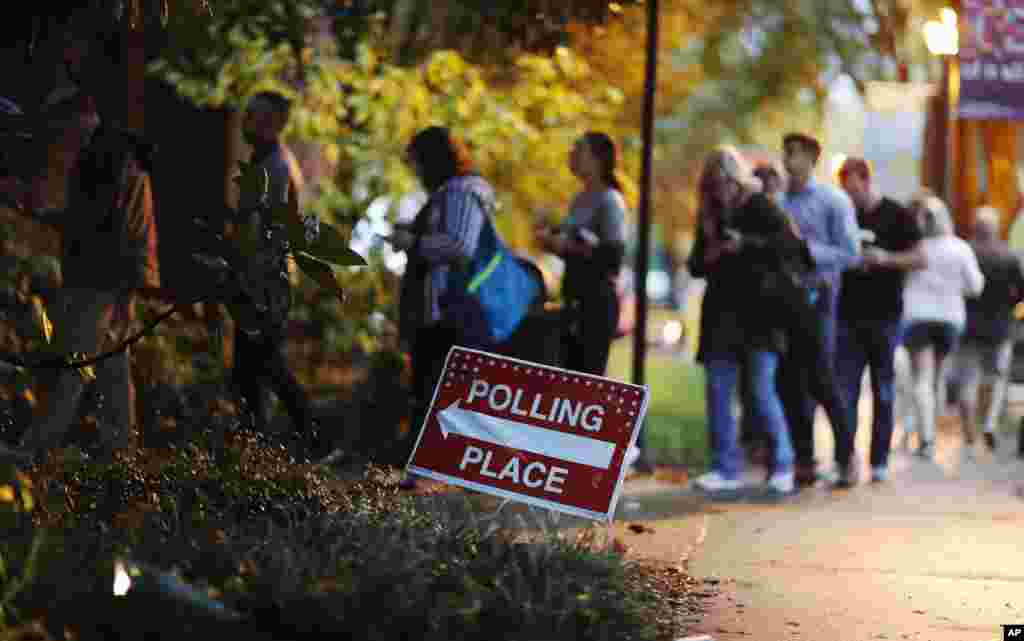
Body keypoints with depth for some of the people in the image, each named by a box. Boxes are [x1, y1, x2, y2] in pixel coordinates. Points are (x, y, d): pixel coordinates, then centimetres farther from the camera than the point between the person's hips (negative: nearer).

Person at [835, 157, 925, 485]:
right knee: (845, 391, -7)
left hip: (884, 315, -3)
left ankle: (879, 462, 12)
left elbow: (920, 259, -3)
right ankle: (845, 461, -10)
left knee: (883, 391, 5)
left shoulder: (896, 215, -1)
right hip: (849, 316, 3)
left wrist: (886, 258, -18)